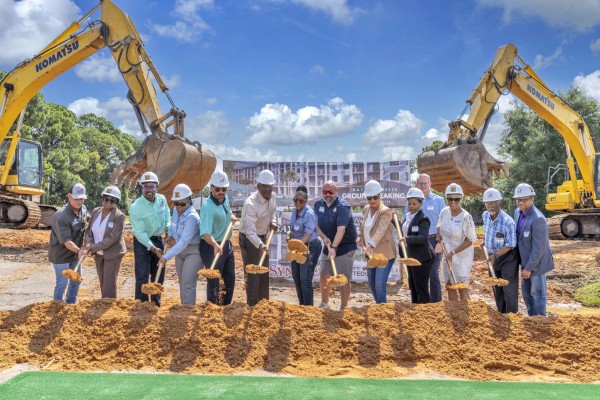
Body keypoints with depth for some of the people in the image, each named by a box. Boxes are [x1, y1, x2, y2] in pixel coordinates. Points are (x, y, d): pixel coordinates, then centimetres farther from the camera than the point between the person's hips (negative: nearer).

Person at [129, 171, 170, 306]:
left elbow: (167, 216, 15)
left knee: (159, 275, 15)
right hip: (142, 242, -6)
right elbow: (139, 232, -21)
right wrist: (153, 248, -27)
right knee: (142, 276, -8)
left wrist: (168, 229, -2)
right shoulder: (135, 208, -21)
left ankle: (156, 304, 31)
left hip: (158, 240, 6)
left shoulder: (162, 199, -4)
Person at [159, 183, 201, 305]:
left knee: (188, 284, -12)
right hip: (179, 251, 8)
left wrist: (166, 257, -38)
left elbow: (184, 242, -34)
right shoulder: (176, 210, -3)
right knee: (182, 283, 16)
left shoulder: (192, 217, -28)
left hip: (193, 252, -8)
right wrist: (170, 235, -1)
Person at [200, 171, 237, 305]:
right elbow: (205, 232, -38)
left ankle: (226, 306, 33)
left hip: (227, 244, 9)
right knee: (214, 281, -3)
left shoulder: (225, 198, -1)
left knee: (230, 279, 17)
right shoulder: (208, 206, -27)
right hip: (212, 247, -9)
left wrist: (231, 215, 7)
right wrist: (215, 245, -54)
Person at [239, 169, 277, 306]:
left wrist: (272, 222, -4)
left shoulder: (271, 198, -6)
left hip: (263, 237, 8)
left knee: (264, 274, 15)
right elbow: (250, 231, -36)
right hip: (249, 239, -8)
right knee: (252, 274, -6)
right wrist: (260, 245, -50)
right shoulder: (251, 203, -30)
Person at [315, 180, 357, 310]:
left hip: (344, 247, -6)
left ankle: (343, 309, 6)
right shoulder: (318, 204, -1)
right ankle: (324, 304, 34)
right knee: (324, 276, 14)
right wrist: (324, 237, -13)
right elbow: (317, 224, 6)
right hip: (328, 246, 7)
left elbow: (341, 229, -31)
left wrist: (333, 248, -40)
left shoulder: (342, 206, -21)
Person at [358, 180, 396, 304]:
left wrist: (371, 244, -49)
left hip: (384, 254, -8)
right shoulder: (366, 209, 5)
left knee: (380, 286, -14)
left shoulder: (385, 211, -18)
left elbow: (380, 230, -34)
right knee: (372, 284, 19)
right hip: (370, 253, 8)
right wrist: (361, 238, 4)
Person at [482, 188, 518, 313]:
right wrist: (484, 241, 15)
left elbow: (511, 245, -22)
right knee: (497, 288, 17)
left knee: (509, 290, -3)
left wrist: (496, 255, -27)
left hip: (507, 258, -7)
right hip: (493, 257, 7)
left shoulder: (508, 222, -25)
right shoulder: (485, 216, -4)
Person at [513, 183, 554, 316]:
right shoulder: (518, 212, -1)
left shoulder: (538, 219, -28)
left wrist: (529, 268, -20)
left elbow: (539, 248, -26)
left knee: (537, 293, 6)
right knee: (526, 291, 20)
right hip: (526, 260, 8)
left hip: (537, 262, -8)